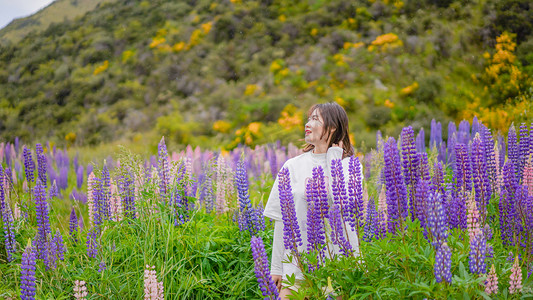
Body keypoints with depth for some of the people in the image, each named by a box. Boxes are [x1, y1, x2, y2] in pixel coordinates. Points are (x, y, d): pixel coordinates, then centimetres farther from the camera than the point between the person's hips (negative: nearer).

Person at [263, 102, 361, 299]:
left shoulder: (349, 165, 1)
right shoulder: (292, 166, 6)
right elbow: (282, 221, 7)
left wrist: (333, 158, -9)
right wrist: (276, 268, 6)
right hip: (298, 262, 2)